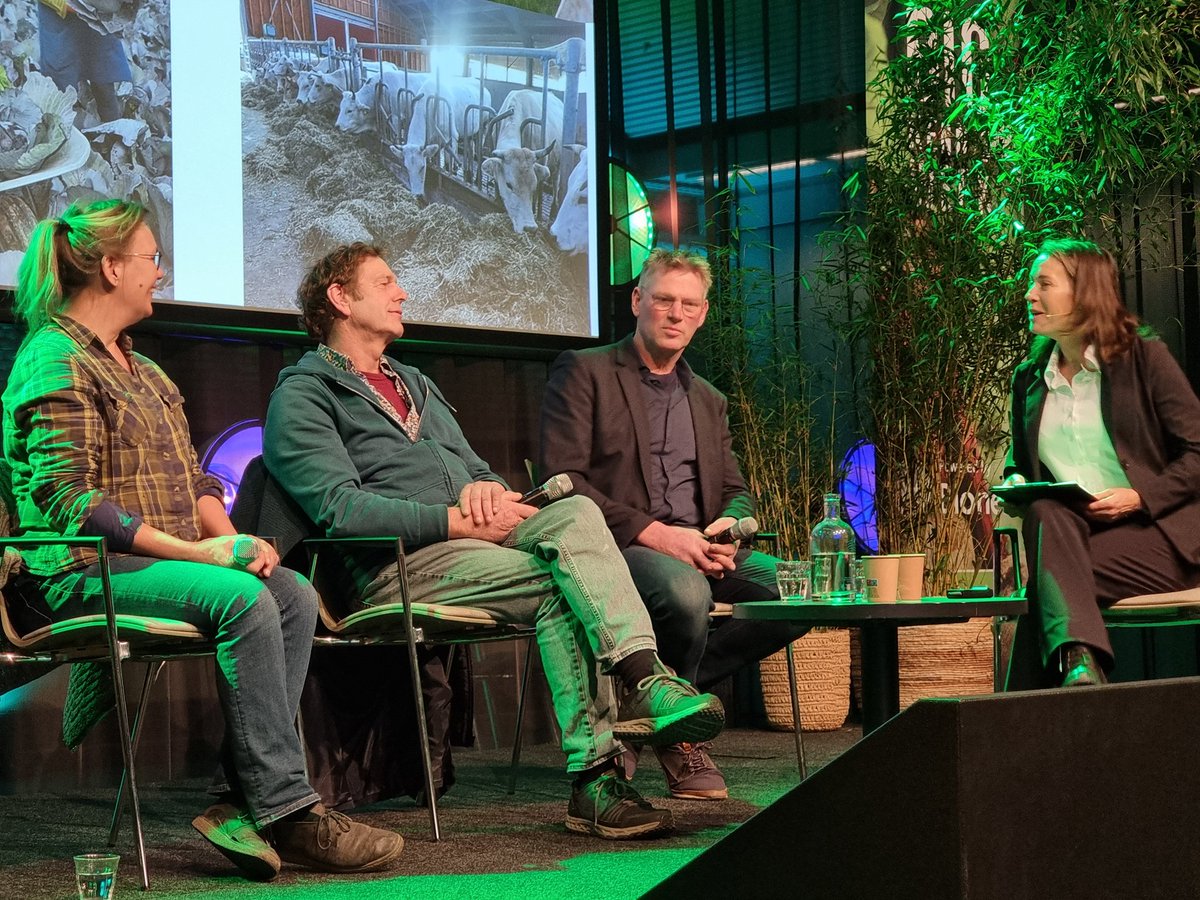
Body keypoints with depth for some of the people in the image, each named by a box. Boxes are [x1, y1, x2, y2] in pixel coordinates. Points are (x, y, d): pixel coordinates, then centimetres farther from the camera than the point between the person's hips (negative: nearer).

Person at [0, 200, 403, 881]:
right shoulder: (56, 363, -7)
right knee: (241, 598, -30)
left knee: (294, 593, -15)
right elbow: (67, 501, -18)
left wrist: (232, 538, -1)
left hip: (155, 561, 9)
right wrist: (197, 550, -21)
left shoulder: (138, 367, 24)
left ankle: (240, 804, -22)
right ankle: (283, 807, -27)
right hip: (78, 571, -9)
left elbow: (191, 476, 21)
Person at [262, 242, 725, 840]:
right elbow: (339, 508, -11)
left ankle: (641, 678, -41)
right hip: (397, 563, -7)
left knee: (575, 513, -24)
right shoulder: (302, 396, 4)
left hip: (470, 541, 7)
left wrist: (487, 488, -1)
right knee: (561, 588, -28)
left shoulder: (416, 386, 32)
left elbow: (476, 470, 27)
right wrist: (459, 520, -16)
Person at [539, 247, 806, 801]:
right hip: (615, 546, -6)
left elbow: (735, 492, 22)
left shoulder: (708, 400, 25)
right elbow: (561, 479, -9)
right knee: (685, 592, -38)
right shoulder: (583, 372, 3)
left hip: (696, 547, 6)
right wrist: (652, 533, -19)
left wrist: (727, 526, -5)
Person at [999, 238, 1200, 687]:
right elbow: (1018, 461, 26)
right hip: (1068, 534, 4)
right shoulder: (1029, 379, 15)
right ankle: (1078, 661, -45)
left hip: (1159, 534, -3)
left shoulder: (1143, 357, 2)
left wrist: (1139, 497, -14)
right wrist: (1014, 484, 3)